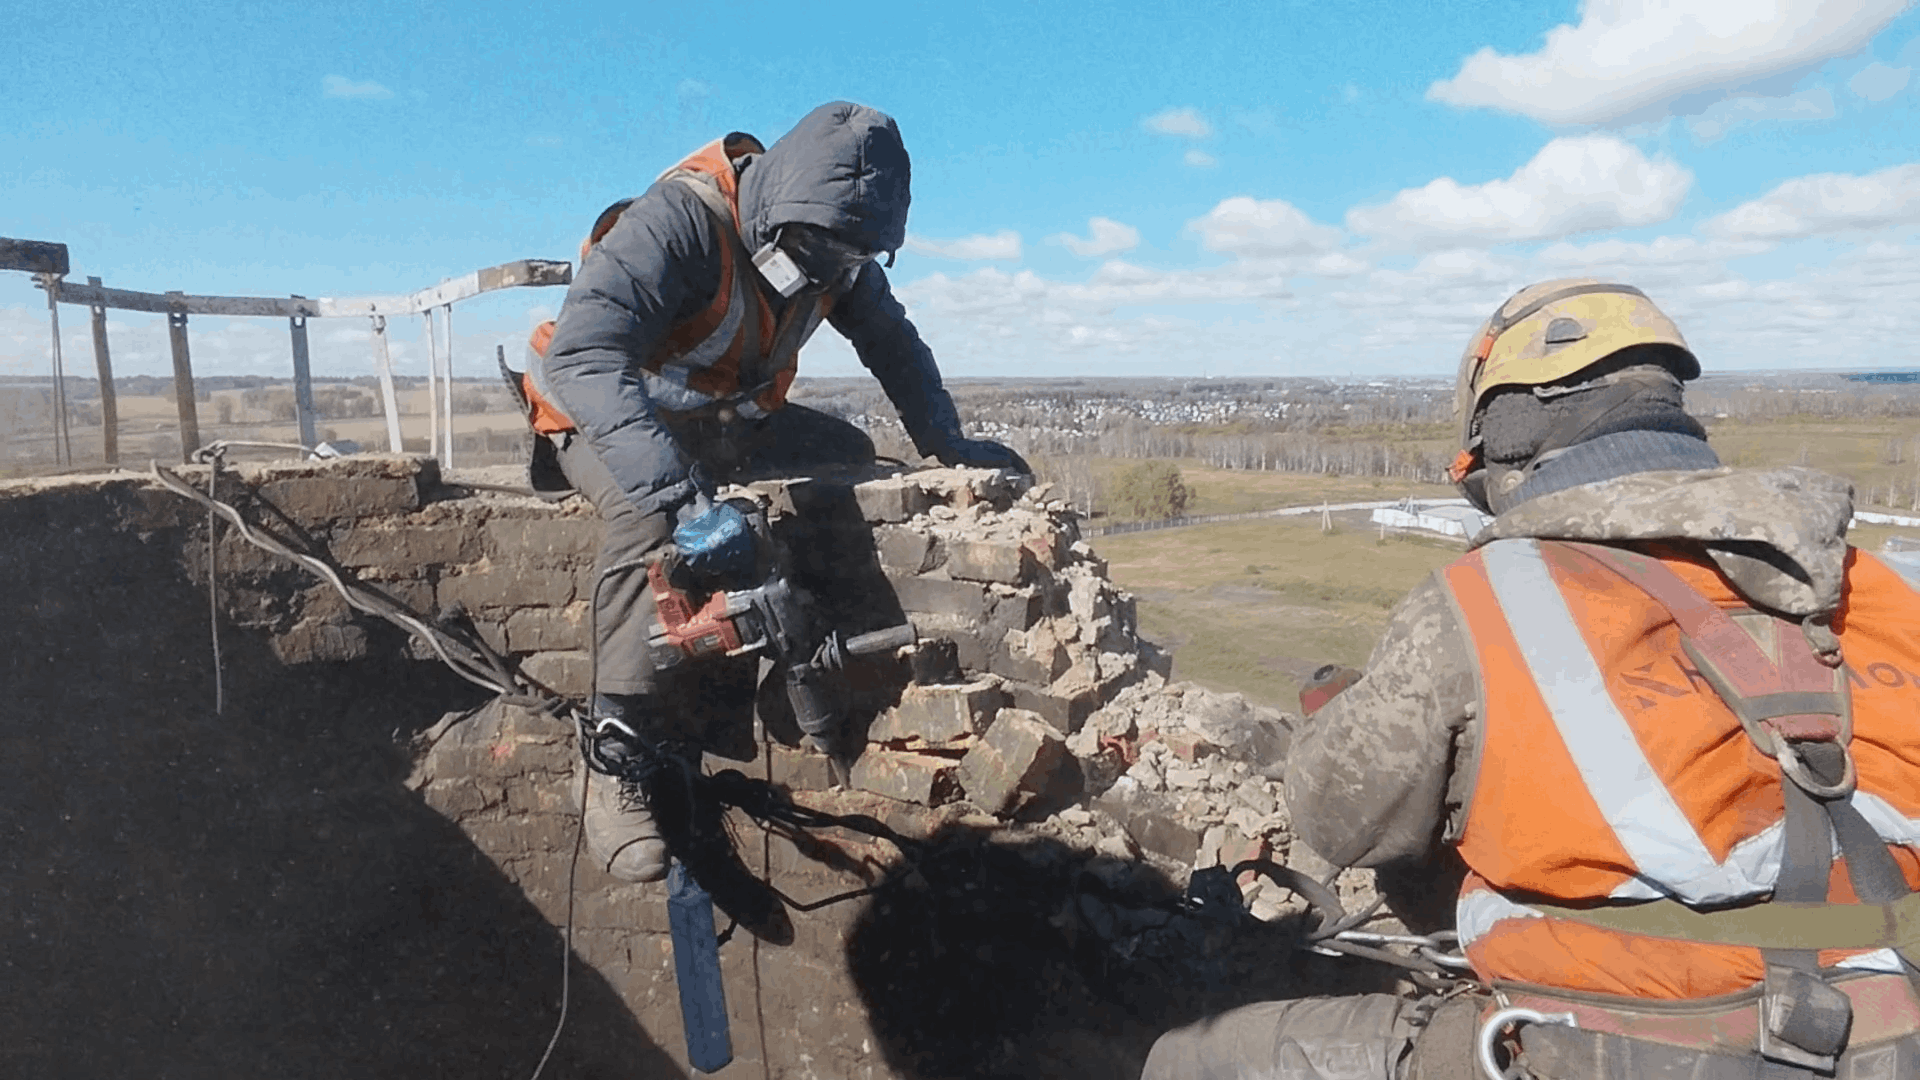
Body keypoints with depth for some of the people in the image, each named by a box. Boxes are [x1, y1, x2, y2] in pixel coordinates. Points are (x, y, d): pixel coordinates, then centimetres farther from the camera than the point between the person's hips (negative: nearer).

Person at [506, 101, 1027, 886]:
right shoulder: (679, 221, -31)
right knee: (654, 516, -37)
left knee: (846, 456, -6)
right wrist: (684, 495, -54)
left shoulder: (829, 245, -8)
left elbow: (891, 341, 10)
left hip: (722, 419, 8)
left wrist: (945, 442, 2)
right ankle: (617, 758, -27)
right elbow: (582, 356, -45)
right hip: (602, 415, -8)